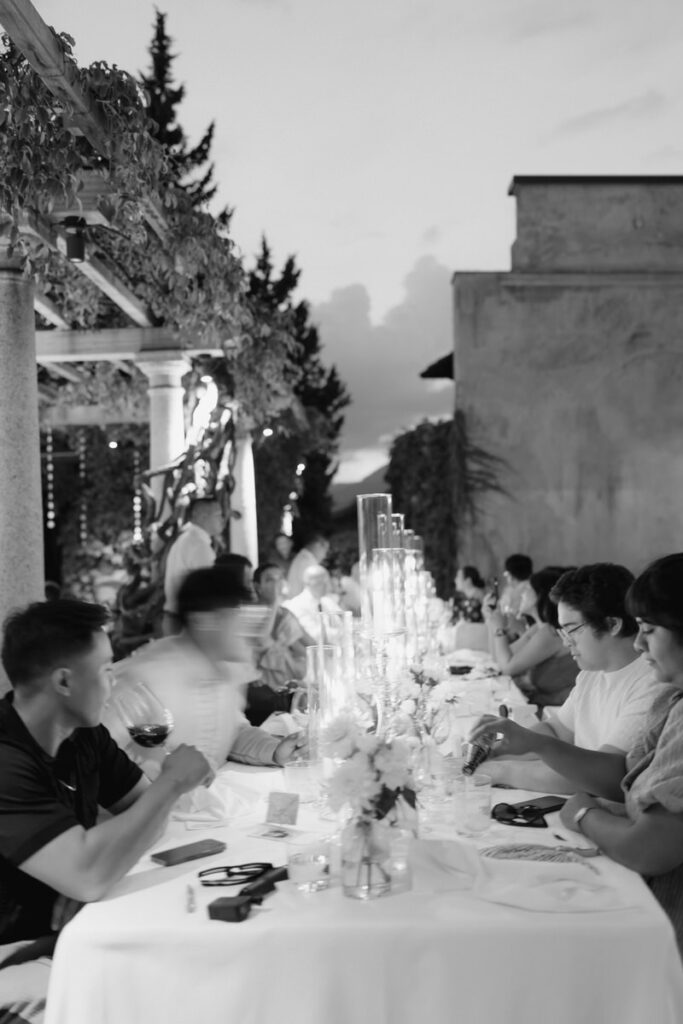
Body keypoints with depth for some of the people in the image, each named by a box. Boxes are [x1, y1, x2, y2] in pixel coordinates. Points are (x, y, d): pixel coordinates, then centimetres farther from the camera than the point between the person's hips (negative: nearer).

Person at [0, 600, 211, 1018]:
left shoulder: (83, 734, 1)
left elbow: (144, 808, 9)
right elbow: (88, 874, -34)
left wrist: (92, 858, -13)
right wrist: (173, 783, -22)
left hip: (72, 930, 8)